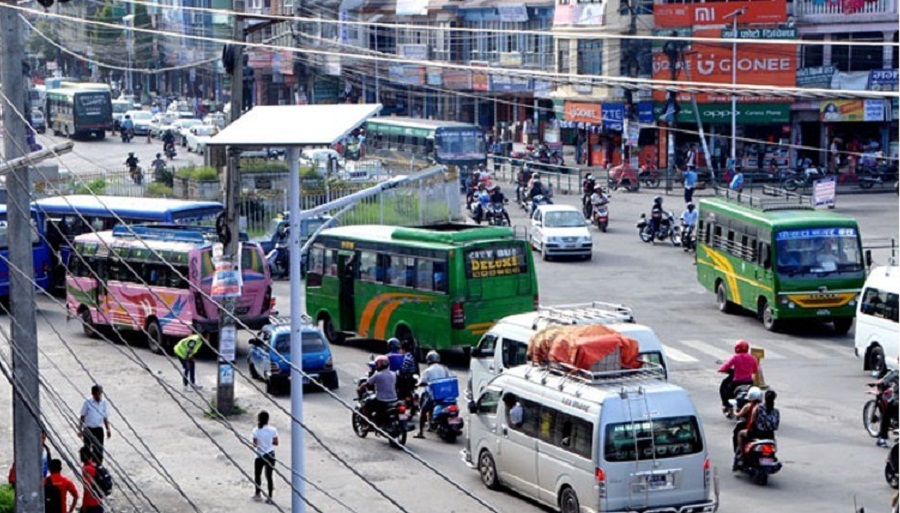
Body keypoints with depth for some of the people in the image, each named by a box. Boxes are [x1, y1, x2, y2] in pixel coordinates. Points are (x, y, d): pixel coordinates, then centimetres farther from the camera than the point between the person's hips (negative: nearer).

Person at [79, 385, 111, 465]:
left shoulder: (104, 403, 0)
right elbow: (82, 416, -2)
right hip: (88, 429, -2)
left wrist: (108, 429, 5)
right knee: (87, 448, 5)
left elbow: (105, 418, 8)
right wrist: (80, 429, -4)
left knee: (98, 449, 1)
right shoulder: (88, 402, -8)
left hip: (99, 429, 2)